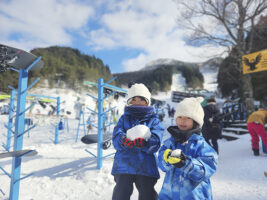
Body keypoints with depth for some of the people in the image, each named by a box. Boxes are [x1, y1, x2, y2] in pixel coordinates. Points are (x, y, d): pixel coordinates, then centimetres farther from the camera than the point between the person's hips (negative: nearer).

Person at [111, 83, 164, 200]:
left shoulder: (154, 120, 6)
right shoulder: (124, 118, 10)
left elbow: (155, 142, -10)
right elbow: (116, 138, -5)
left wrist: (144, 143, -33)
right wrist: (124, 140, -29)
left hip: (146, 167, 0)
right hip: (124, 164, 1)